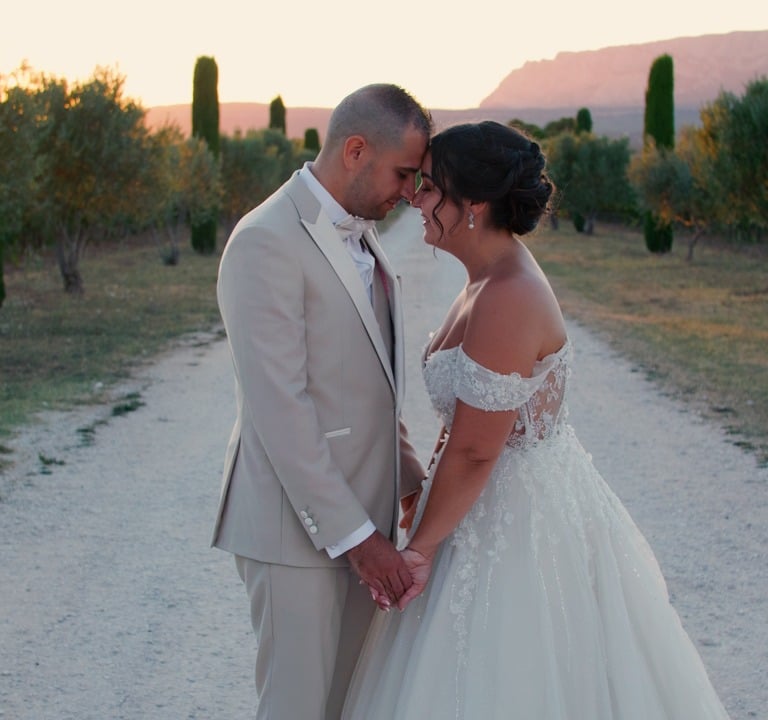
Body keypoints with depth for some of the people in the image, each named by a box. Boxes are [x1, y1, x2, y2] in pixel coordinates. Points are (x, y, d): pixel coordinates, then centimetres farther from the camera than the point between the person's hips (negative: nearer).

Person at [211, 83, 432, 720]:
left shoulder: (360, 233, 12)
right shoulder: (268, 242, -17)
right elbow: (279, 408, -22)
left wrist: (408, 472, 16)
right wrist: (354, 535, -21)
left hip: (363, 511, 8)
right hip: (298, 524, -8)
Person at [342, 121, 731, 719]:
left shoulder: (506, 301, -26)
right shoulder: (493, 279, 4)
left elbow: (473, 452, -22)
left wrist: (422, 546, -12)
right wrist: (428, 496, 17)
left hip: (520, 516, -9)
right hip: (506, 499, 9)